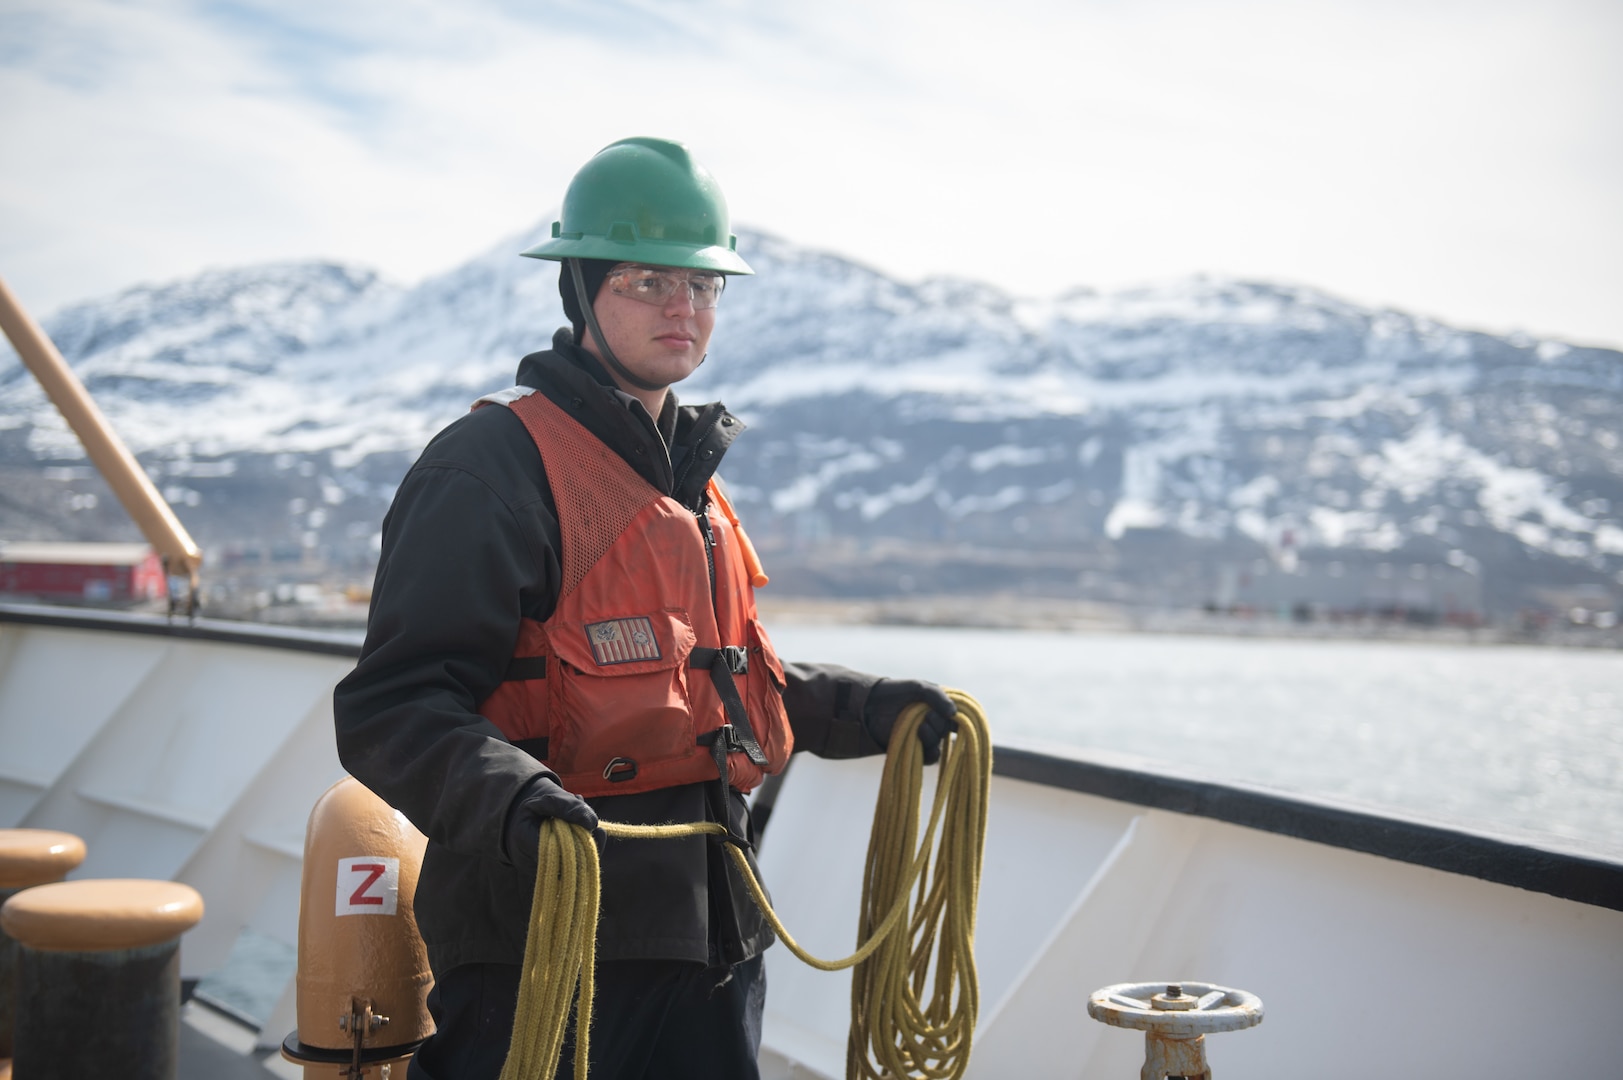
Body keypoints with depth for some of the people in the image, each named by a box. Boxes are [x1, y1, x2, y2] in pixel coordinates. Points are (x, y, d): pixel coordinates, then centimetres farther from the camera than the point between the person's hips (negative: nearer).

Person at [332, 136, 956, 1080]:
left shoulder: (690, 477, 17)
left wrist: (868, 709, 17)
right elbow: (393, 708, -18)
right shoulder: (494, 464, -12)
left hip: (708, 940, 8)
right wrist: (511, 799, -35)